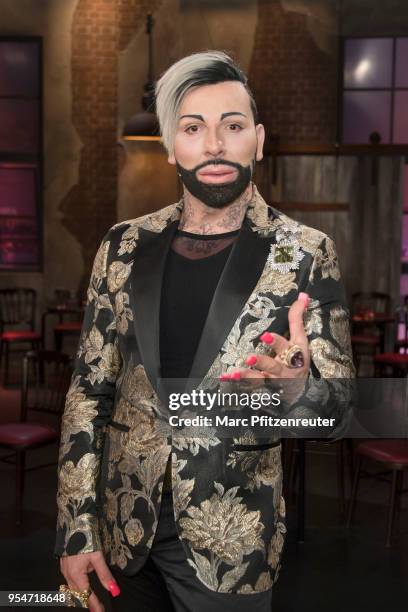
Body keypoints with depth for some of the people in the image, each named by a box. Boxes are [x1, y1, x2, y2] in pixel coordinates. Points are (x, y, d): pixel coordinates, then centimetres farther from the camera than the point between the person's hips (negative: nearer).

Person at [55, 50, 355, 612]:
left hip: (228, 545, -2)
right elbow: (89, 391, 2)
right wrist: (76, 530, -2)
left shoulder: (305, 253, -8)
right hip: (124, 532, 2)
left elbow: (340, 405, -6)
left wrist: (300, 389, -29)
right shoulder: (125, 248, -1)